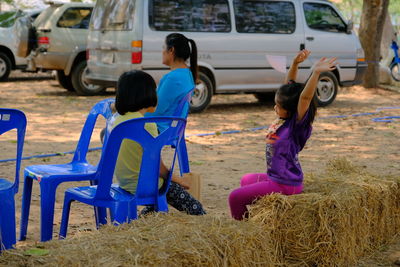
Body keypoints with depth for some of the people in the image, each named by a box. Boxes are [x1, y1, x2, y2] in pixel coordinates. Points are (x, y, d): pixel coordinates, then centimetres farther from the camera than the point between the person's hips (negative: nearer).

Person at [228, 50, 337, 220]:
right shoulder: (284, 119, 0)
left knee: (235, 197, -10)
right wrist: (295, 64, -9)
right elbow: (288, 86, 3)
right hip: (275, 178, 10)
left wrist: (316, 73, -47)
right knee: (246, 180, 34)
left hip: (285, 185, -10)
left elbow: (305, 97, -38)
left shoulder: (296, 124, -22)